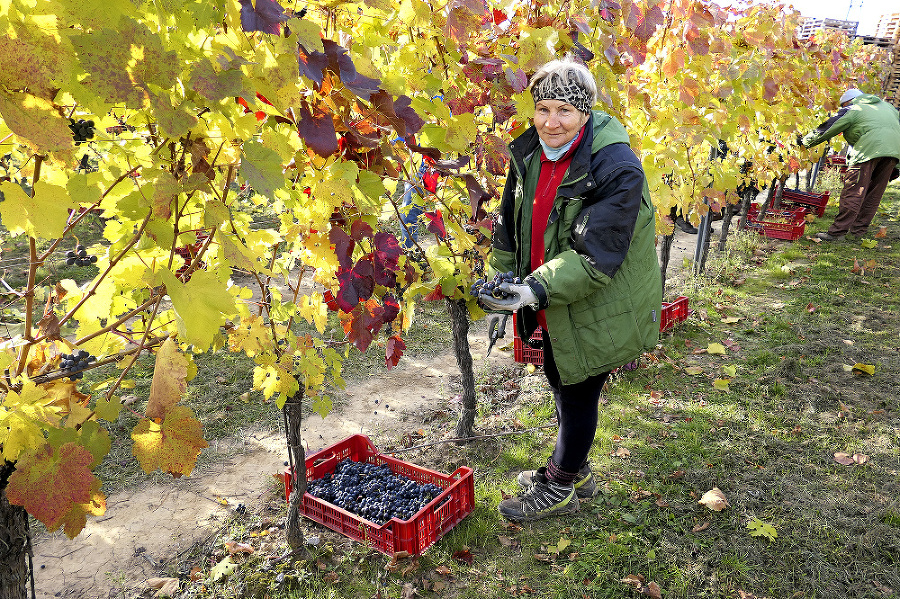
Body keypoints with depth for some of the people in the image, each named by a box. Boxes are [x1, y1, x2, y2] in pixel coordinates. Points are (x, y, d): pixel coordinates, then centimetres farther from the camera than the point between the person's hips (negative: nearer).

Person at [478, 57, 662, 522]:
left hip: (600, 306, -7)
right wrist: (503, 286, 3)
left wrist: (537, 290, -37)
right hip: (554, 305, 8)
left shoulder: (617, 169, -25)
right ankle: (575, 470, 47)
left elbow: (597, 257, -29)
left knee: (578, 395, 6)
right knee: (559, 381, 22)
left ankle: (559, 489, 30)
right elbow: (510, 225, 7)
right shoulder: (531, 153, -3)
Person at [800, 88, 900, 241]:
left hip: (871, 148, -7)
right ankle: (858, 230, 18)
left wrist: (805, 142, 24)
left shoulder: (851, 110, 11)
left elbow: (827, 129, 10)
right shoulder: (886, 106, 31)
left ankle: (837, 231, -11)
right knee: (874, 193, 12)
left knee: (853, 191, -9)